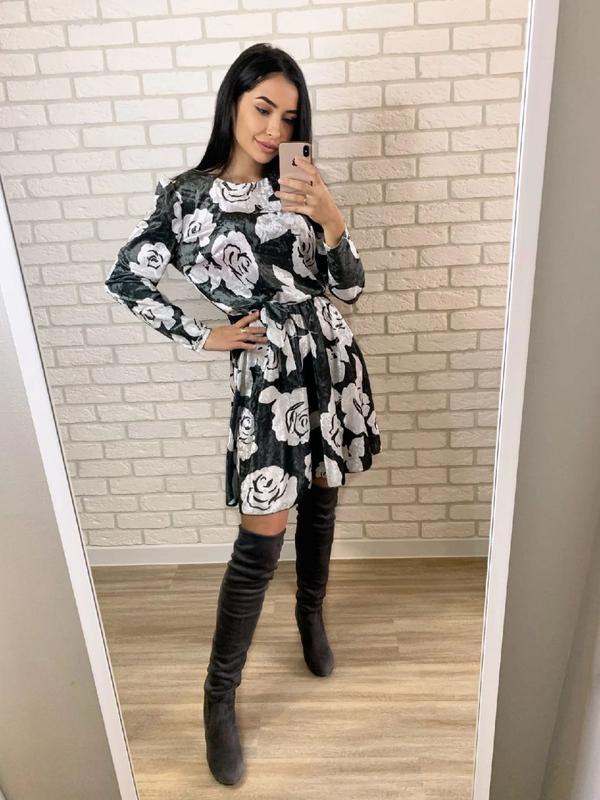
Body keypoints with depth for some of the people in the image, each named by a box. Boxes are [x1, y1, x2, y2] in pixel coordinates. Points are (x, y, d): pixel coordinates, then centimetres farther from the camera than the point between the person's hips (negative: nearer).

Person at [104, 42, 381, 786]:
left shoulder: (296, 188, 6)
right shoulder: (185, 195, -2)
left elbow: (349, 288, 2)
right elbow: (125, 277, 3)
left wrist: (331, 220, -15)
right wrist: (204, 336, -2)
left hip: (331, 358, 5)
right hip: (267, 372, -4)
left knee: (320, 501, 18)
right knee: (262, 539, -3)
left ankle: (311, 614, 47)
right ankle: (219, 697, 18)